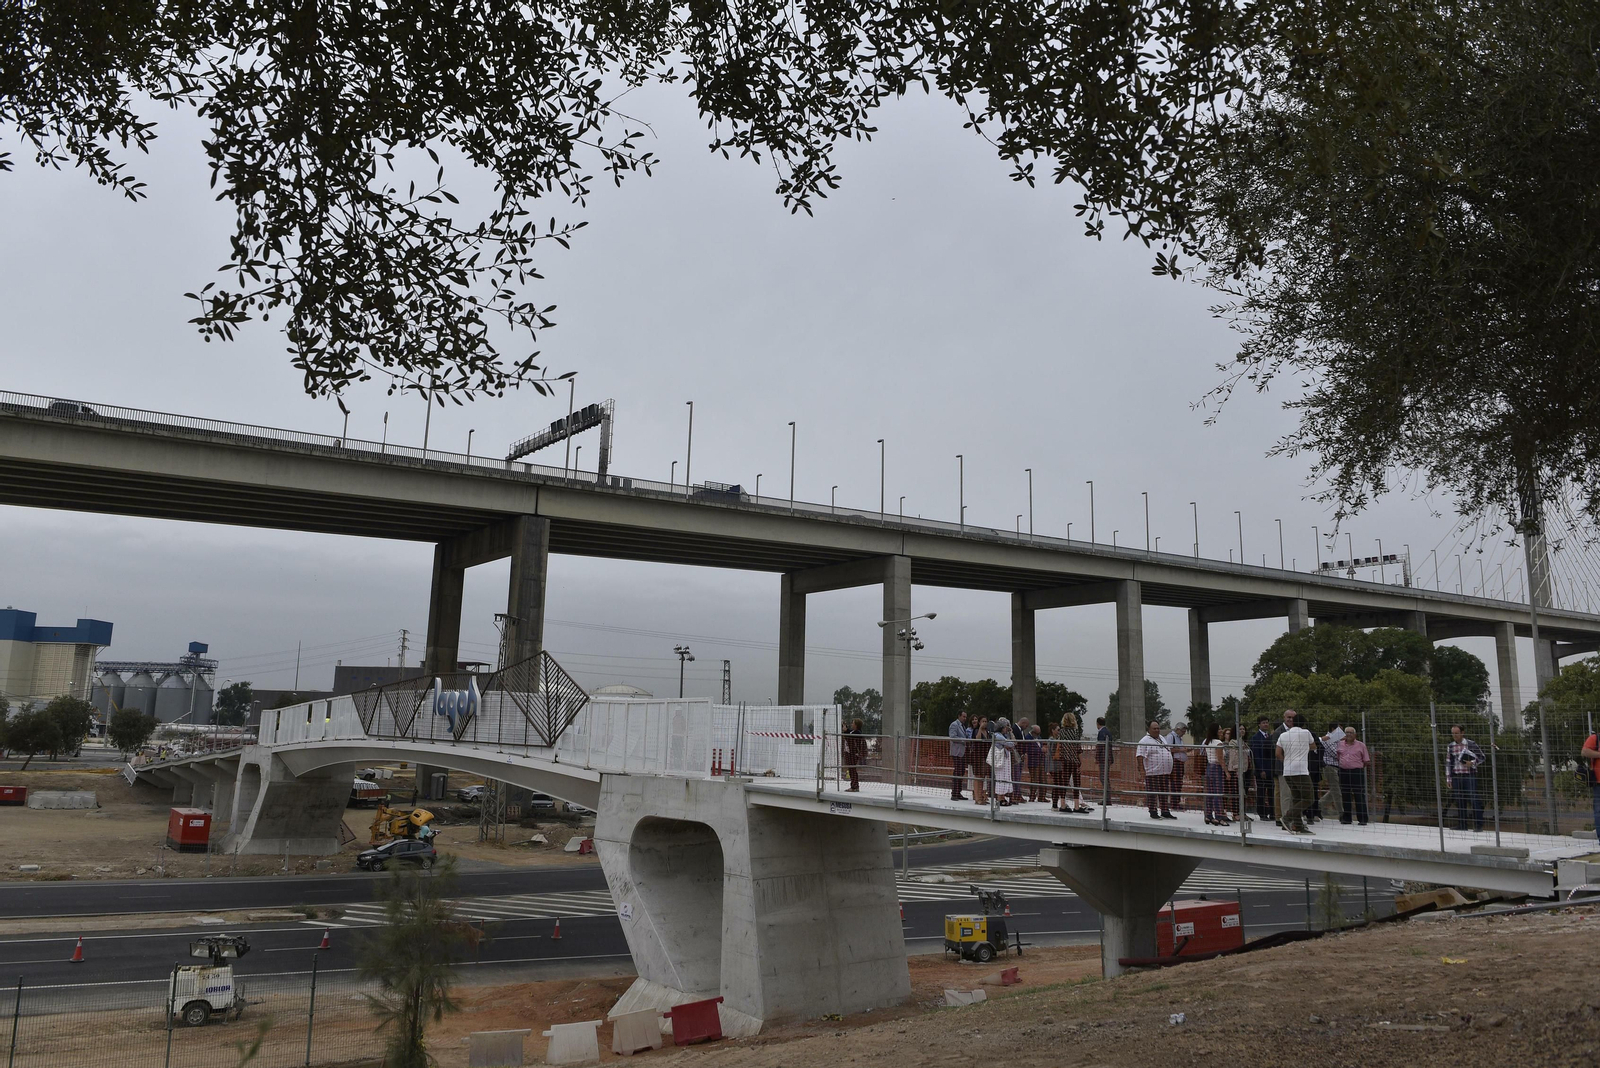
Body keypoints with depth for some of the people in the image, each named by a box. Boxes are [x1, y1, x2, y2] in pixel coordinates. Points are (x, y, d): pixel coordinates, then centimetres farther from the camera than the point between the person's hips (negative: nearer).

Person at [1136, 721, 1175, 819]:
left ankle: (1165, 812, 17)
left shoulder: (1162, 739, 17)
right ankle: (1153, 812, 5)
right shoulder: (1144, 741, -9)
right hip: (1152, 773, -7)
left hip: (1165, 772, 7)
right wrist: (1141, 769, -22)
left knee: (1164, 793, 11)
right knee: (1152, 793, -2)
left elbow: (1169, 751, 28)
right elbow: (1140, 755, -15)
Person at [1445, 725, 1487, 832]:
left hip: (1470, 776, -4)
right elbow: (1448, 763, 13)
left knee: (1474, 799, -10)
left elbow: (1481, 757, 8)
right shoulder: (1450, 747, 10)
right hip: (1456, 777, 4)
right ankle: (1462, 826, 10)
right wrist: (1448, 779, 9)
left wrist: (1472, 763, -10)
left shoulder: (1471, 744, 0)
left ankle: (1479, 825, -4)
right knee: (1459, 802, 4)